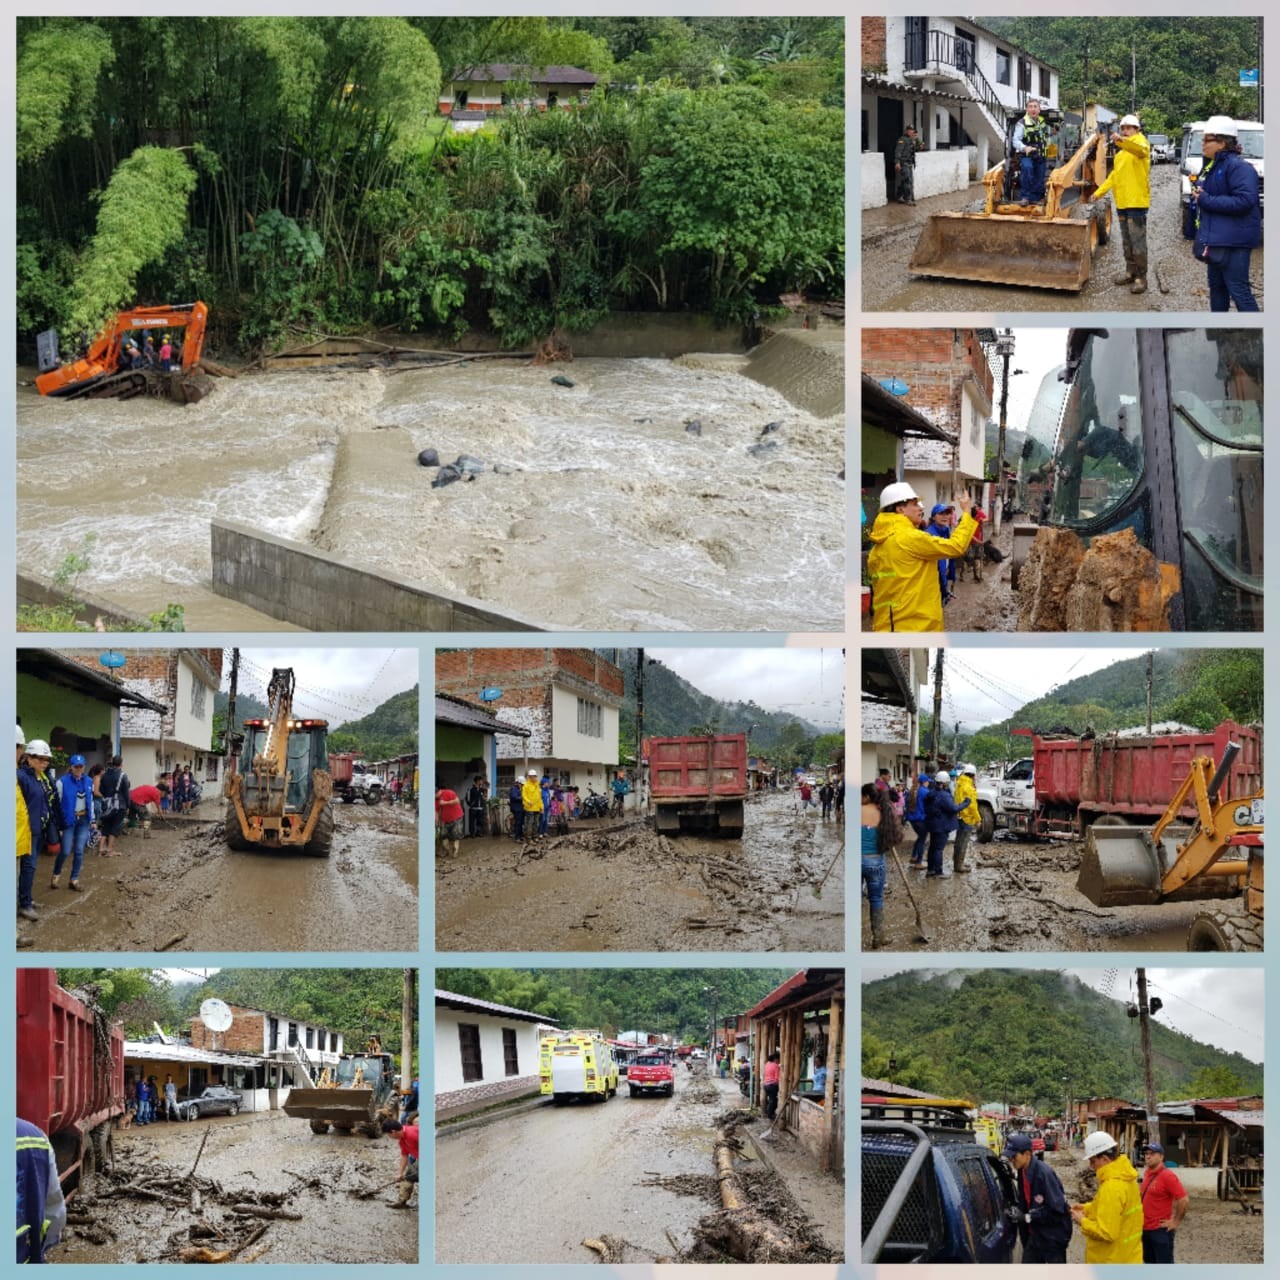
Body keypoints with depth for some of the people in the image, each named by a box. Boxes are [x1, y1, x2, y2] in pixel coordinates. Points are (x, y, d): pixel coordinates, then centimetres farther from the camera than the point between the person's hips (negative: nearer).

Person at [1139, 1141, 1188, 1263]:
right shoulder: (1147, 1173, 9)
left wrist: (1176, 1222, -14)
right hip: (1145, 1228, 9)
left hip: (1161, 1230, -9)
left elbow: (1183, 1199, -20)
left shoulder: (1167, 1176, -16)